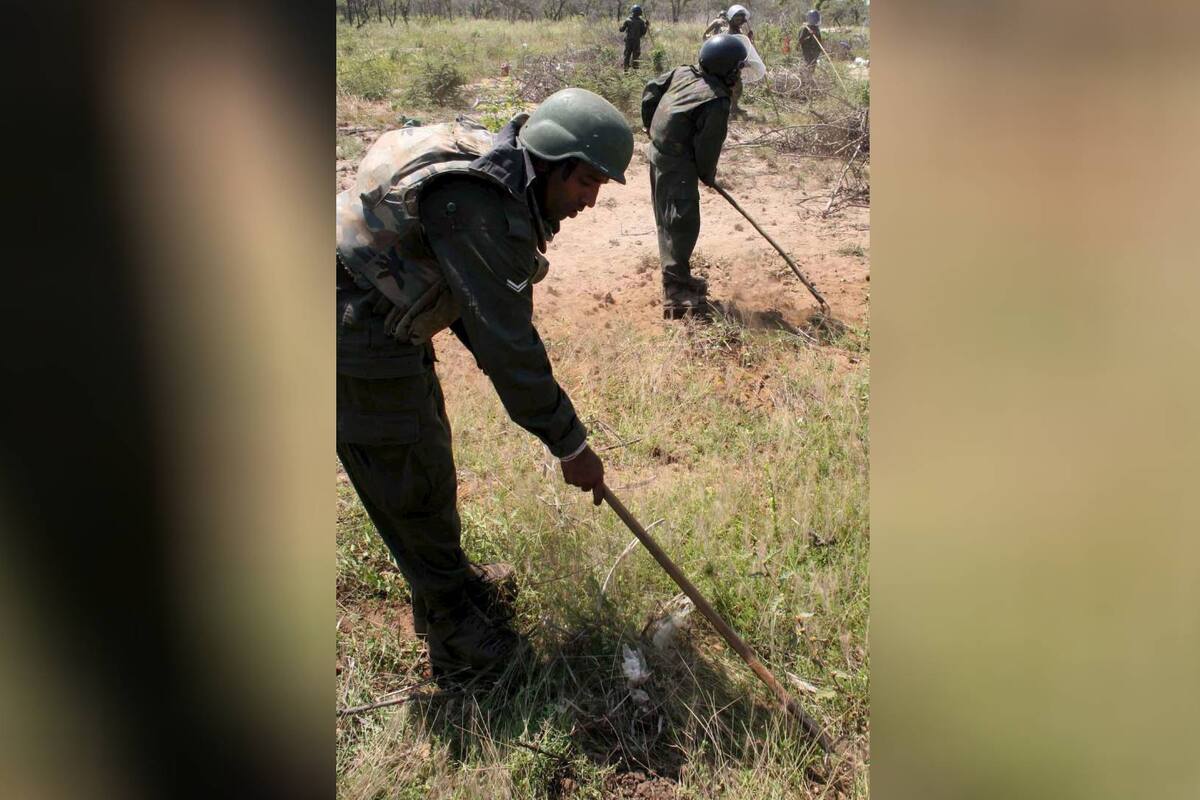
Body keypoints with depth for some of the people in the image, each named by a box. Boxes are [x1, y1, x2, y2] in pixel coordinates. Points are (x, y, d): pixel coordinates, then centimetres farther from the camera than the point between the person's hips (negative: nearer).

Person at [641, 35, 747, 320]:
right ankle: (677, 290, -7)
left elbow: (650, 90, 12)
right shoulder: (717, 103, -19)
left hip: (658, 151, 9)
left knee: (668, 220, 17)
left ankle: (677, 276, 29)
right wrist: (708, 176, 2)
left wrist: (652, 126, 23)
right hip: (677, 164, -9)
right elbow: (707, 147, -15)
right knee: (683, 222, -8)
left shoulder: (682, 73, 3)